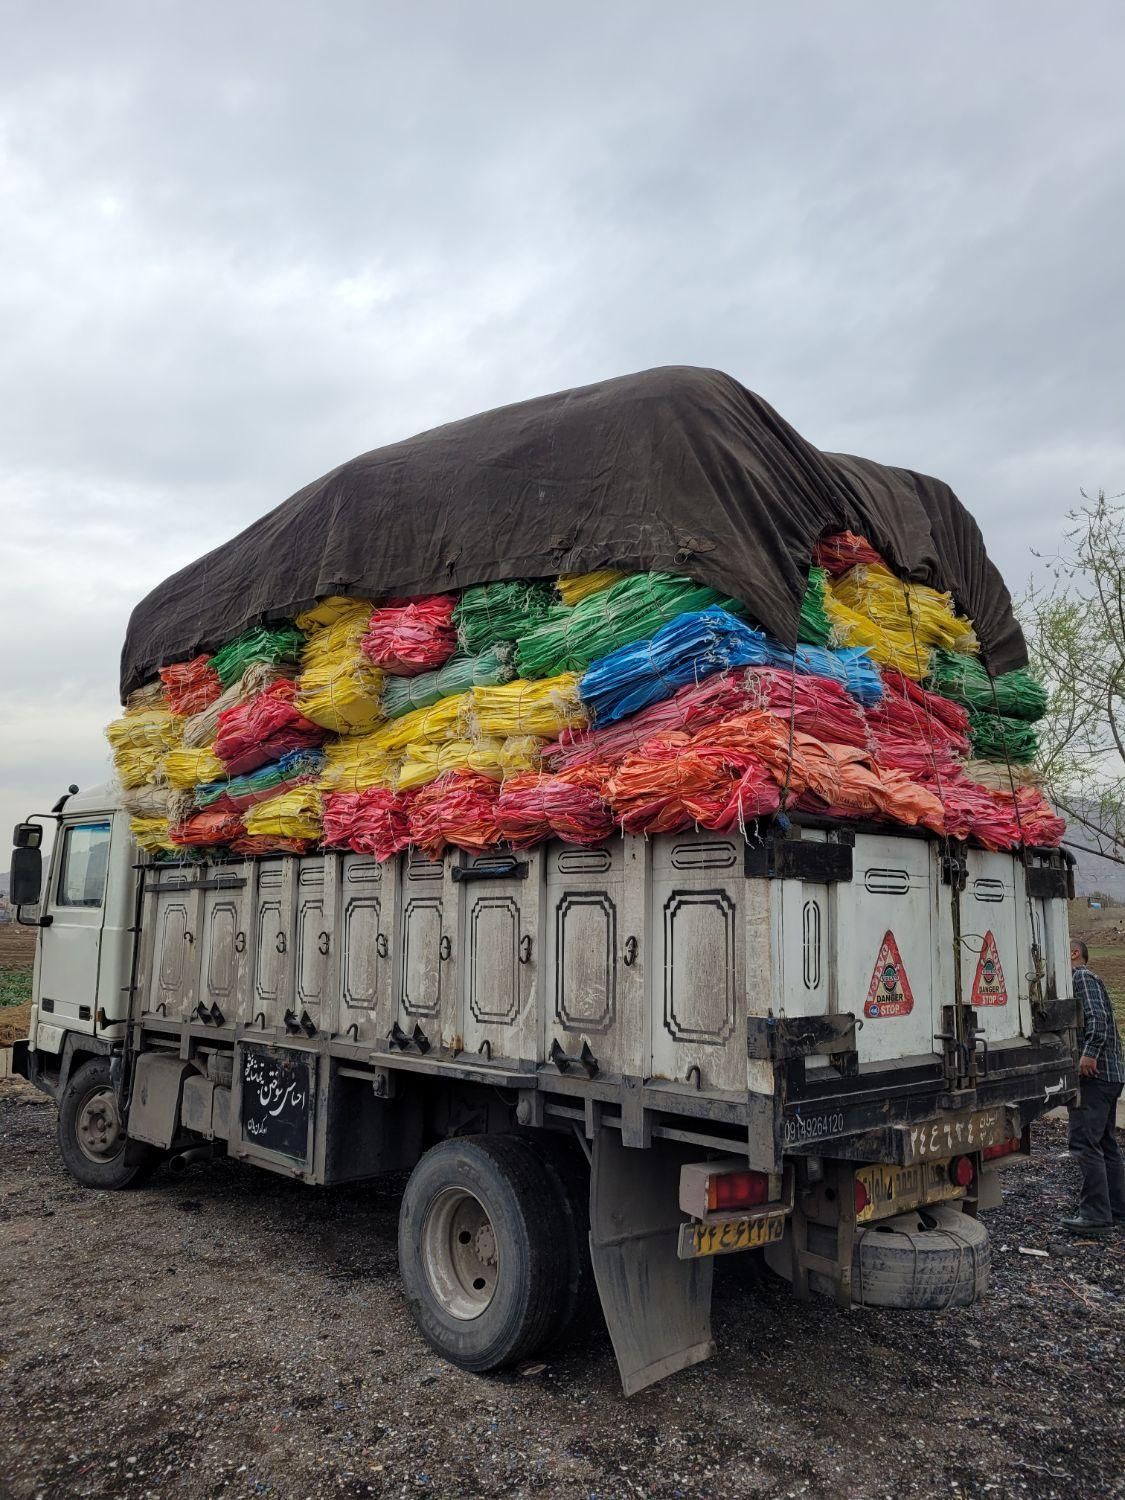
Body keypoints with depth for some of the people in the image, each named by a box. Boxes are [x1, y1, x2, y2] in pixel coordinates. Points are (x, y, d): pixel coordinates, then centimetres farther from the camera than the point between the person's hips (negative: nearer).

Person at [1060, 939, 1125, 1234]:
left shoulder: (1082, 977, -7)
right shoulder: (1084, 979, 24)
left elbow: (1098, 1017, -21)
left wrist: (1090, 1054, -28)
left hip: (1093, 1073, -11)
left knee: (1084, 1142, -11)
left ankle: (1095, 1215, -11)